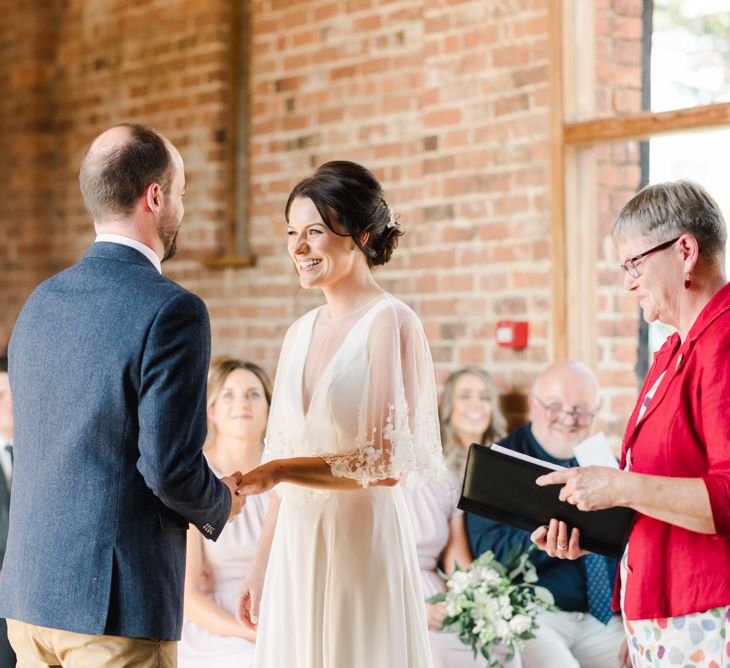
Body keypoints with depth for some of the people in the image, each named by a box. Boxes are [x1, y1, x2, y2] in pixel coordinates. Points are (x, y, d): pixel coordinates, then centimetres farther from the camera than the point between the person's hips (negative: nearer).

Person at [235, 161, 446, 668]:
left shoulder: (390, 323, -10)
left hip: (360, 544, -6)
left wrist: (275, 471, -22)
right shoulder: (300, 333, 11)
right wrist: (261, 565, 15)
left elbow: (386, 464, -15)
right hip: (296, 548, 6)